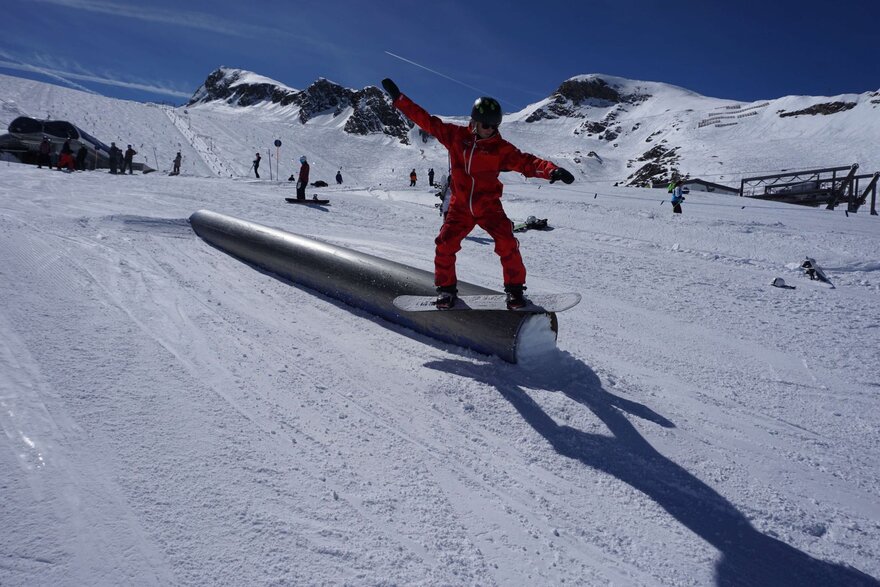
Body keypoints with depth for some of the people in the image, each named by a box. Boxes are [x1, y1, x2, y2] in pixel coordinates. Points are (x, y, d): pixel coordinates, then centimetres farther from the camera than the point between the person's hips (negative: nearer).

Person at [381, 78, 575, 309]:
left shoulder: (501, 148, -6)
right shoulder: (455, 135, -2)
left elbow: (527, 162, -15)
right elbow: (426, 120, 1)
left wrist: (552, 170, -33)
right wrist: (398, 98, 0)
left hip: (489, 206, -1)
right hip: (460, 206, 1)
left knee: (507, 244, -14)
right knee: (445, 245, -7)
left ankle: (515, 288, 4)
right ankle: (446, 288, 14)